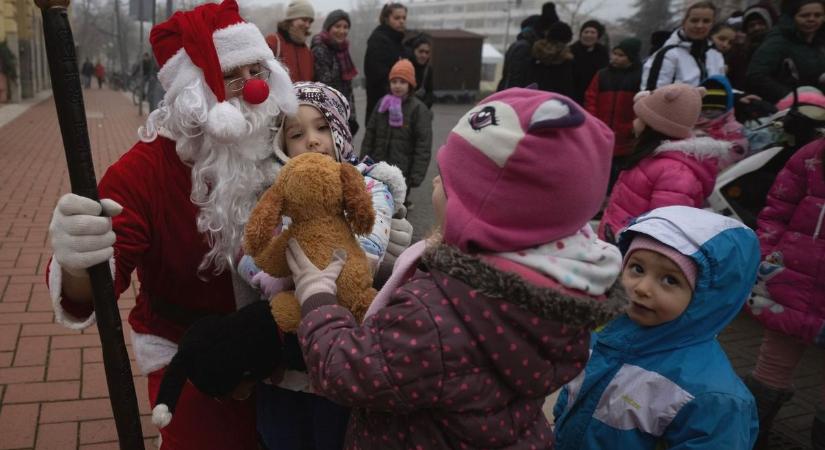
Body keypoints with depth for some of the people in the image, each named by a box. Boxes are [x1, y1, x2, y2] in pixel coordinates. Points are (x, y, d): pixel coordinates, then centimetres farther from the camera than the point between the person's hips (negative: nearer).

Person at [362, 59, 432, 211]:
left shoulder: (419, 109, -8)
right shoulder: (382, 104, 6)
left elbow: (423, 146, -11)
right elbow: (370, 135, 11)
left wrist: (416, 175, -15)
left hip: (402, 172, -5)